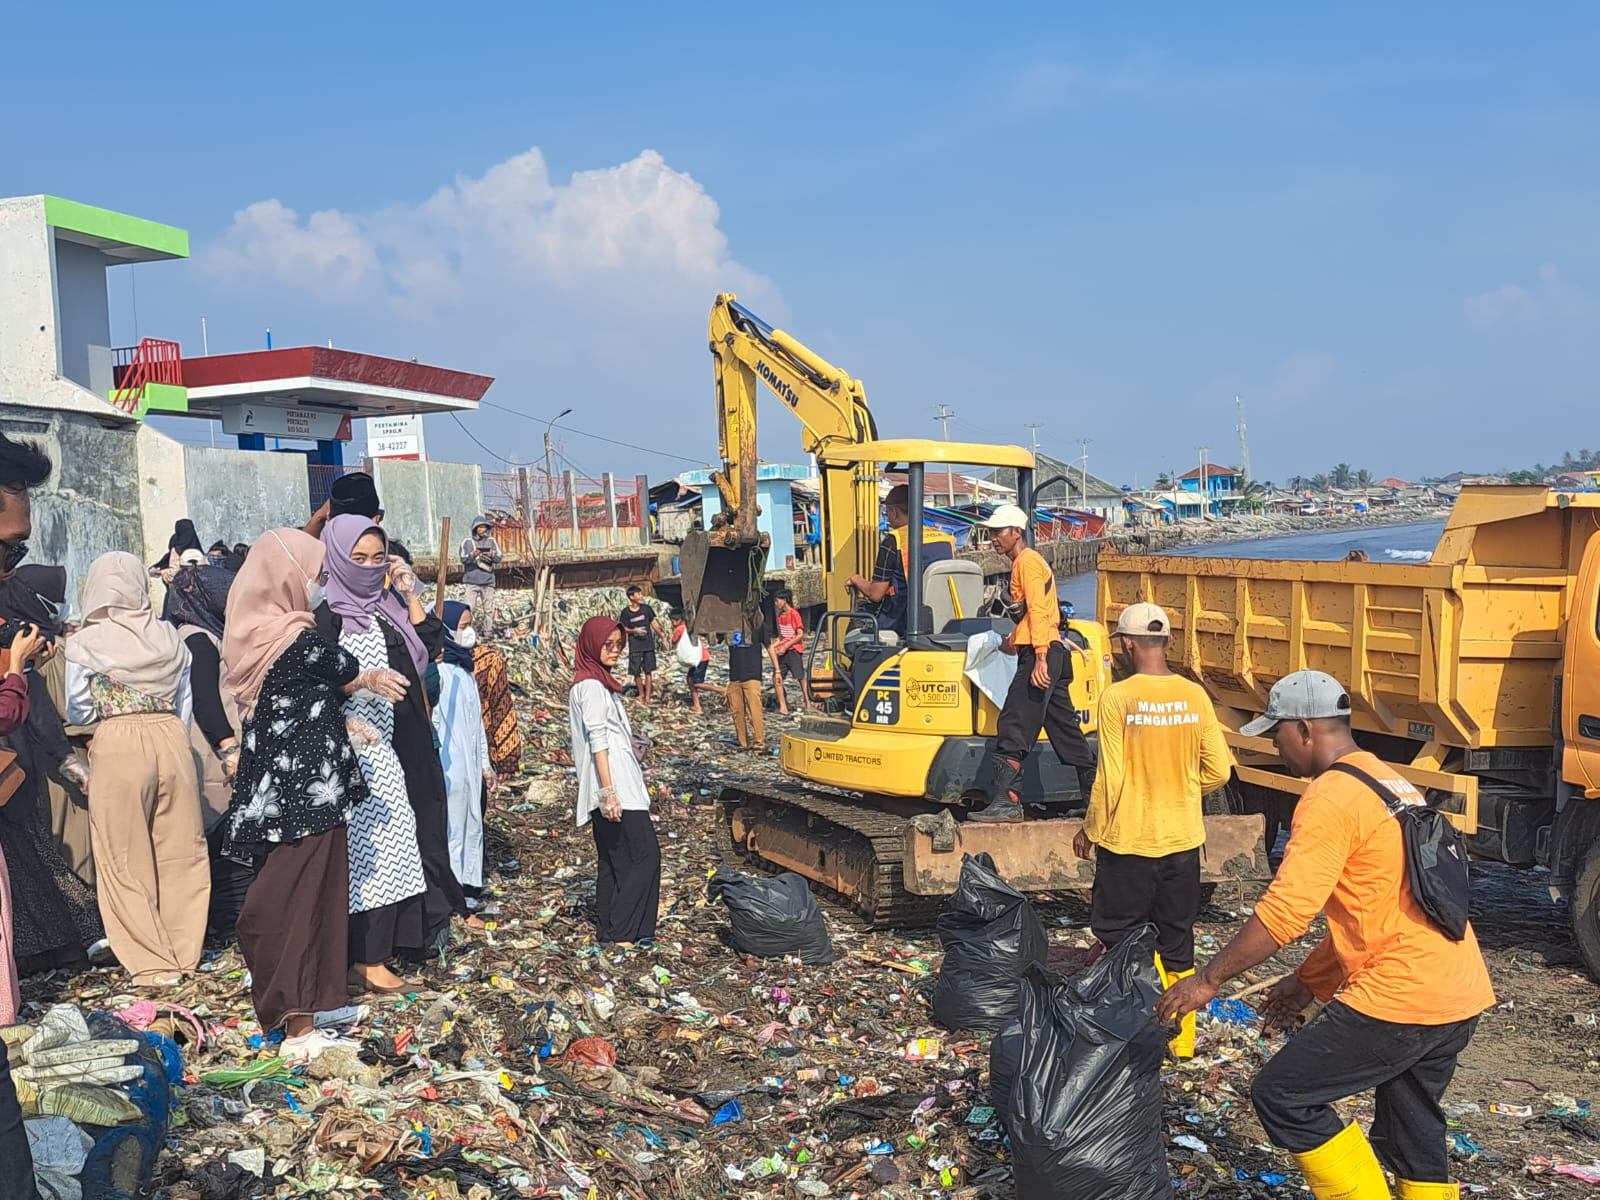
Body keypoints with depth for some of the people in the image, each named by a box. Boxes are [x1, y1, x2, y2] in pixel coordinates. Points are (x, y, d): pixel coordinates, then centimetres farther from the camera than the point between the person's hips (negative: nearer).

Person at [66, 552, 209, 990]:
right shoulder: (169, 638, 7)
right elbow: (185, 708, 11)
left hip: (117, 747, -3)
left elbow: (78, 714, 4)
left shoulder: (85, 643, -2)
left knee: (126, 862, 6)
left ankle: (153, 964, 7)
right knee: (180, 853, 11)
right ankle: (184, 953, 19)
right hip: (172, 741, 3)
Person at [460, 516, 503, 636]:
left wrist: (492, 555, -19)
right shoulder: (467, 542, 4)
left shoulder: (491, 541, 8)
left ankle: (488, 631, 9)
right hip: (472, 580, -2)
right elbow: (463, 559, -3)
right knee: (469, 608, -8)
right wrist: (472, 555, -22)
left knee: (489, 609, 3)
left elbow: (500, 558, 3)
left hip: (488, 581, 2)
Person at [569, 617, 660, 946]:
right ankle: (623, 930, -4)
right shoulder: (591, 686, -13)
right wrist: (609, 792, -24)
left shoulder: (599, 682, 17)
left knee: (613, 857, 12)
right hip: (616, 785, -10)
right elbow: (597, 742, -19)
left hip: (621, 783, 10)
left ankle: (609, 928, 17)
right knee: (644, 854, -8)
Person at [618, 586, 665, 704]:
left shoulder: (646, 609, 1)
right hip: (634, 647, -1)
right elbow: (623, 628, 1)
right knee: (636, 672, 3)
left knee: (648, 671, 2)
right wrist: (634, 630, -18)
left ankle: (647, 696, 6)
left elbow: (654, 623, 10)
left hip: (648, 645, 1)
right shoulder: (626, 612, -5)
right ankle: (641, 695, 19)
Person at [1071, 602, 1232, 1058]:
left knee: (1118, 932, 11)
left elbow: (1110, 778, -14)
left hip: (1129, 839, -4)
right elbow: (1218, 771, 1)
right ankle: (1181, 1039, 21)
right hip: (1184, 838, 5)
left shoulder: (1117, 698, -14)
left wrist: (1090, 831, 0)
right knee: (1177, 943, 14)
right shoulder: (1195, 696, -2)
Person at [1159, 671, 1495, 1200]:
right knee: (1411, 1135, 21)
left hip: (1402, 996, -10)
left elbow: (1285, 911, -21)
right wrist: (1306, 983, 24)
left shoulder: (1330, 798, -13)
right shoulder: (1392, 784, 17)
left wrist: (1208, 979, -12)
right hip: (1461, 995, 10)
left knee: (1282, 1097, -1)